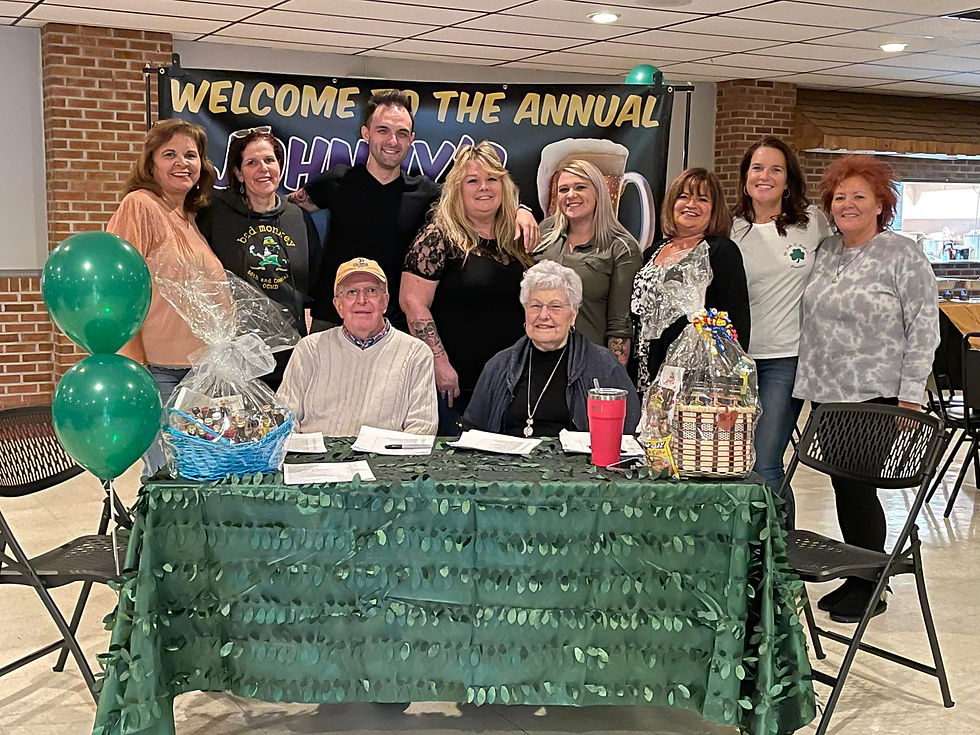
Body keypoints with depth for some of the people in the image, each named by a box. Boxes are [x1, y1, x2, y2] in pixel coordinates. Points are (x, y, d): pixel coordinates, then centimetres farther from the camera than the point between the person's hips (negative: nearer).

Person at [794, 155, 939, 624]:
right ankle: (855, 579, 24)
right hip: (826, 393, 6)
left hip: (875, 396, -6)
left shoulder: (903, 256, -7)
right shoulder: (825, 252, 11)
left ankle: (870, 589, 14)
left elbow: (924, 328, -9)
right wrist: (808, 382, 13)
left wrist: (910, 396, -14)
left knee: (859, 486, -2)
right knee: (843, 486, 11)